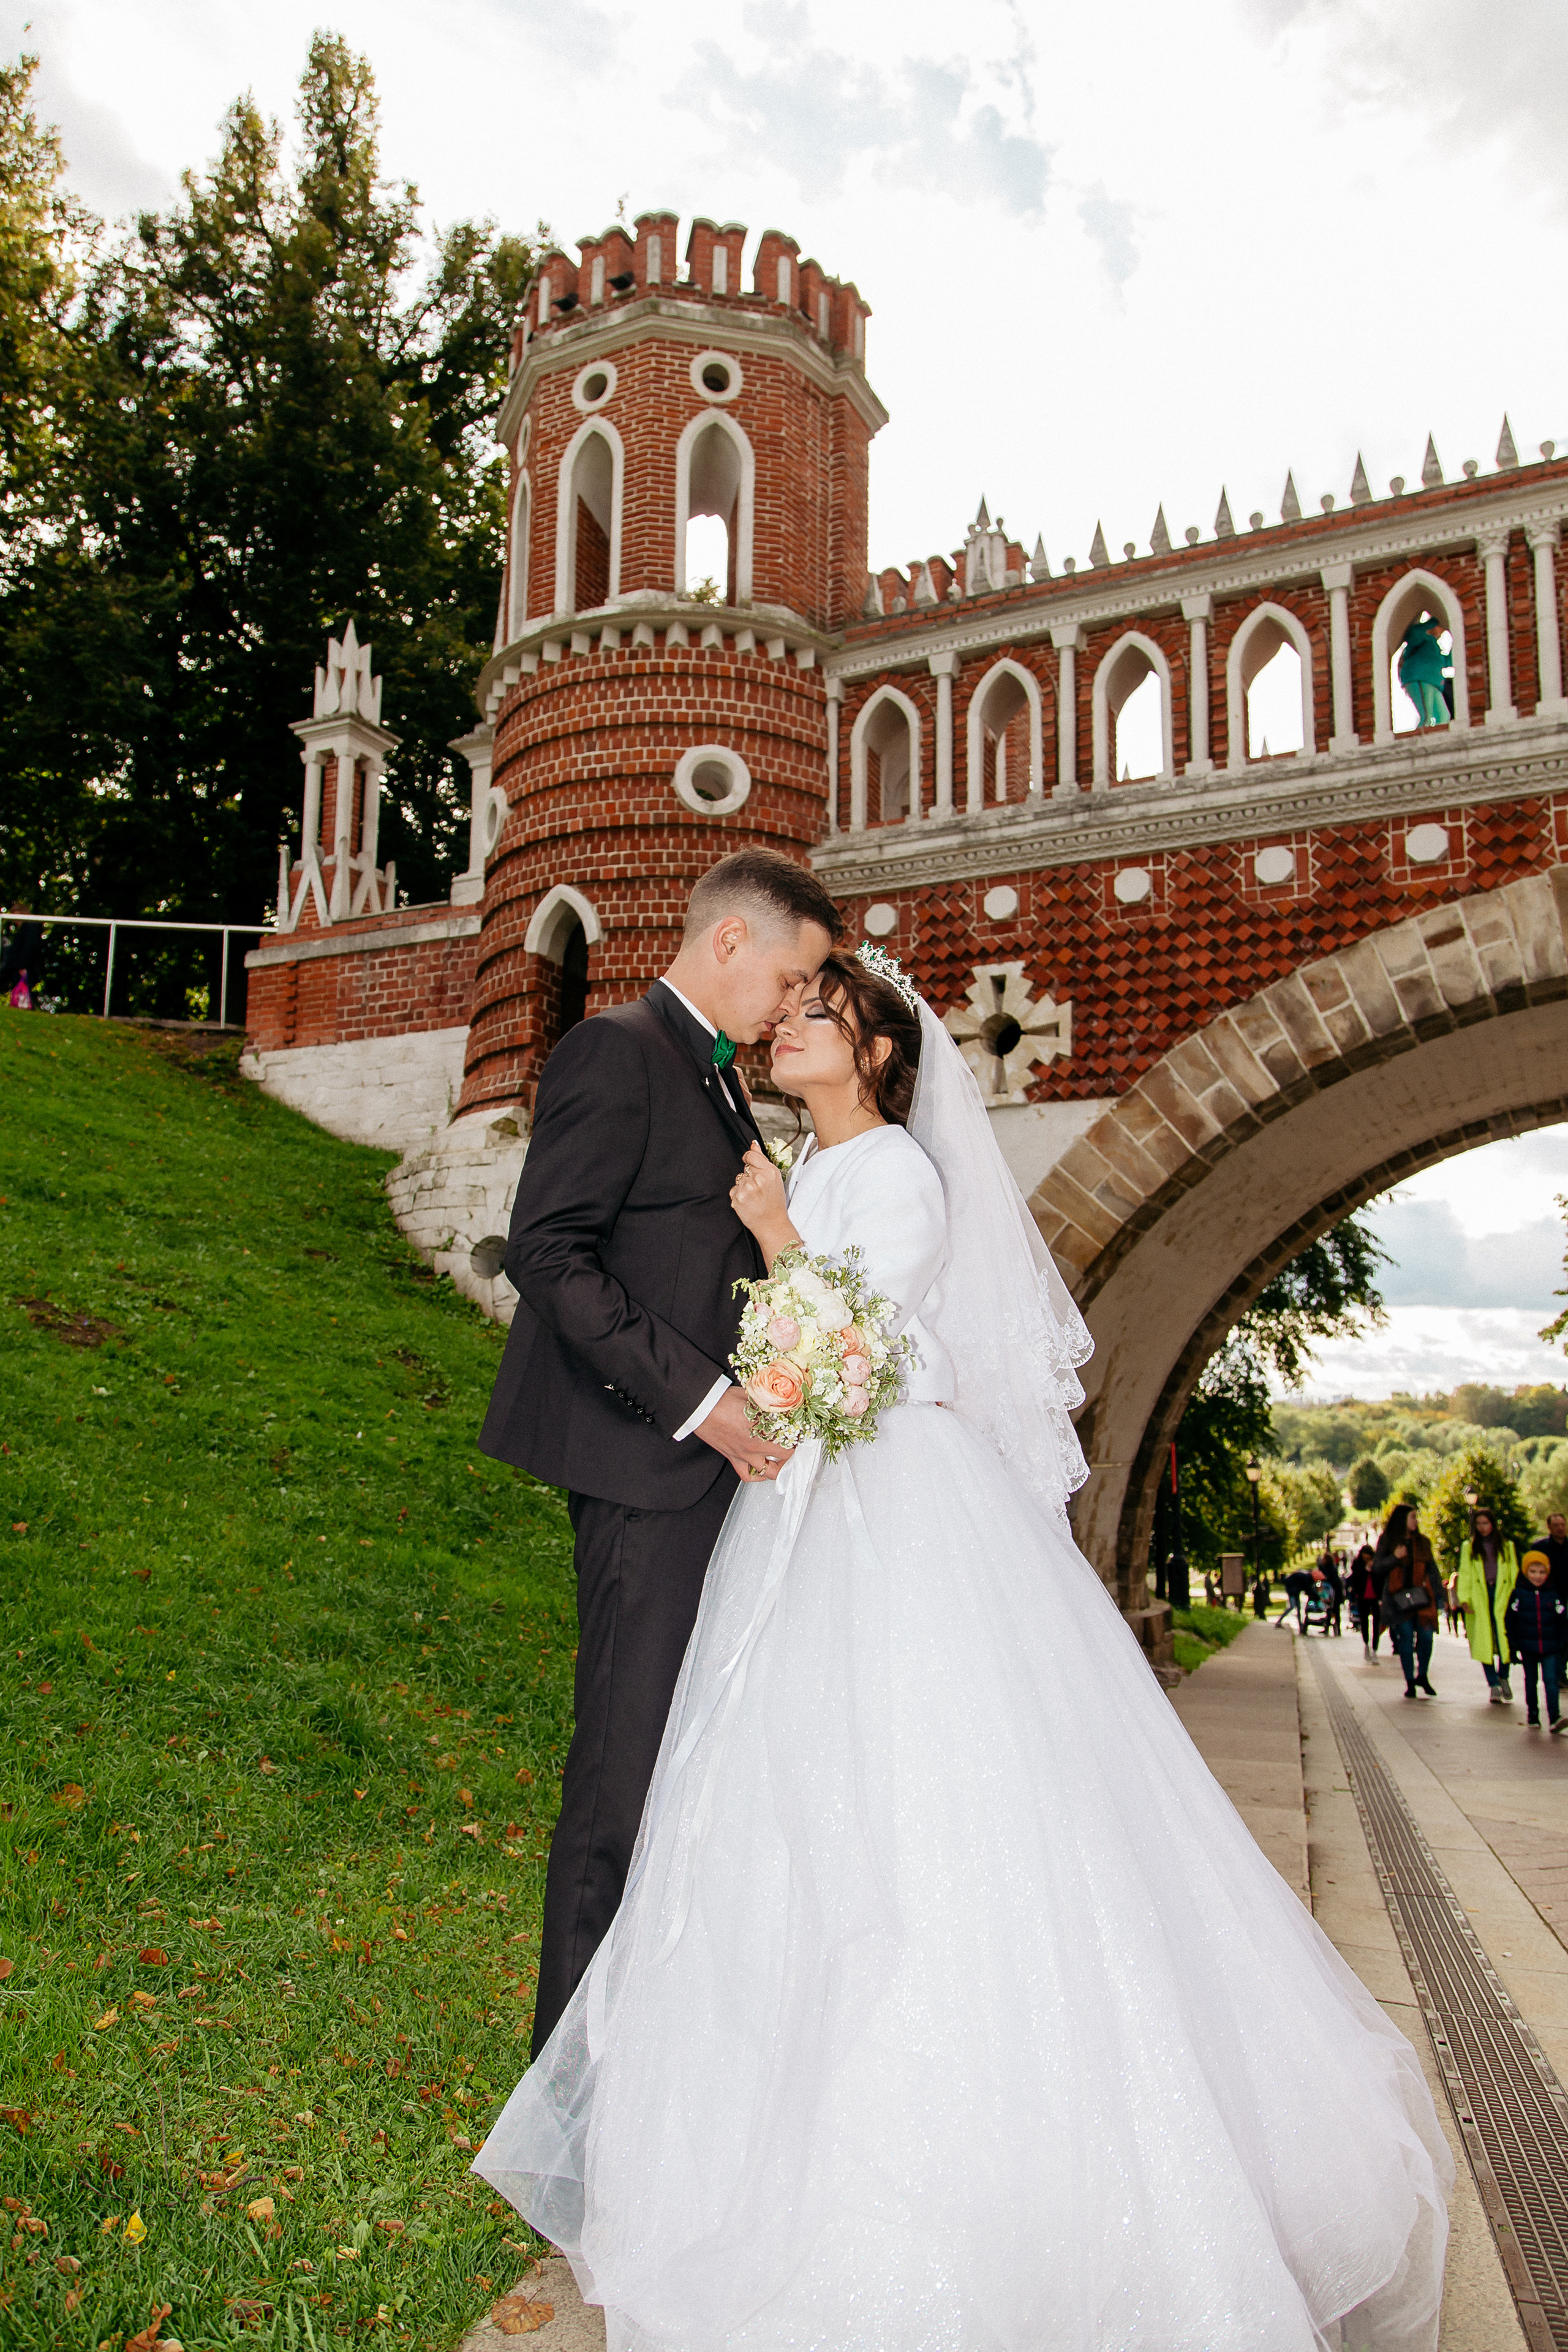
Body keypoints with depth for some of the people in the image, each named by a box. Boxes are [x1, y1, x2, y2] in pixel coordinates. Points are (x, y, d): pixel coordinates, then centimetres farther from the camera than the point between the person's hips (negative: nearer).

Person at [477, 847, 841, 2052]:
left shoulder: (719, 1081, 20)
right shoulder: (615, 1050, -9)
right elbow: (548, 1253, -18)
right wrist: (700, 1400, -21)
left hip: (713, 1452, 9)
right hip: (644, 1454, -9)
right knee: (630, 1751, -2)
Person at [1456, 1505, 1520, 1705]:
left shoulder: (1507, 1547, 14)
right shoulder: (1468, 1547, 13)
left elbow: (1514, 1574, 11)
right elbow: (1464, 1574, 6)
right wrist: (1464, 1599, -6)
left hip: (1502, 1597, 0)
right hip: (1479, 1600, 0)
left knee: (1504, 1638, -10)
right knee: (1485, 1642, -4)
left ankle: (1503, 1678, 12)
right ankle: (1494, 1685, 0)